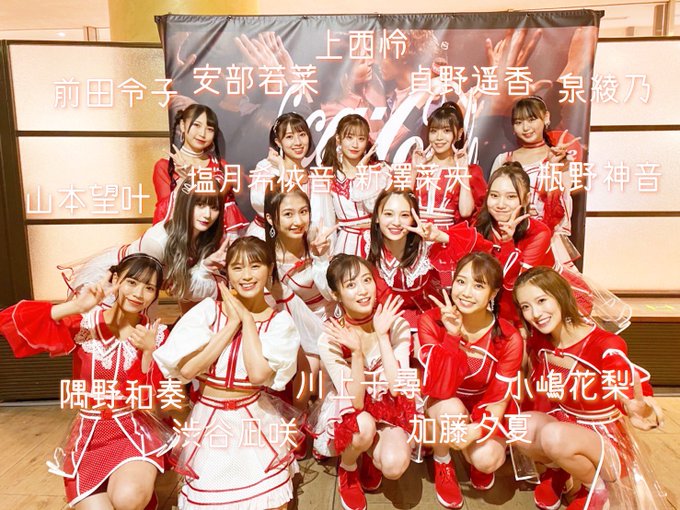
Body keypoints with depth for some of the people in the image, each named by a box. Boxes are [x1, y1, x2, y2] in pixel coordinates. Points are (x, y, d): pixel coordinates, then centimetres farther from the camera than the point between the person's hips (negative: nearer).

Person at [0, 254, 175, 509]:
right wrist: (76, 306, -25)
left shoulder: (156, 335, -4)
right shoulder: (83, 322, -6)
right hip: (88, 436, 1)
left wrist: (148, 351, -23)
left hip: (135, 432, -1)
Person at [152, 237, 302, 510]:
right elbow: (187, 369, -18)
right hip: (210, 423, 0)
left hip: (257, 423, 0)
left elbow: (258, 373, -22)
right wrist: (233, 322, -16)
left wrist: (248, 318, -15)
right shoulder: (208, 310, -6)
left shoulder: (280, 321, -7)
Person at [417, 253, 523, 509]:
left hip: (483, 409, 1)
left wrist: (476, 431, -34)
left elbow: (499, 400, -15)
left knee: (487, 461, -25)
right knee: (451, 408, -34)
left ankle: (477, 459, 16)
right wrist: (452, 335, -39)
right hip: (441, 405, 0)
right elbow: (439, 386, -27)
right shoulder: (431, 321, -21)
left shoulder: (509, 339, -19)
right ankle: (442, 464, 0)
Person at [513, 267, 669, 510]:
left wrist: (639, 409, -35)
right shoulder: (538, 343, -8)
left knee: (555, 436, -34)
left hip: (607, 443, -4)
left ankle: (597, 488, -1)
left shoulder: (606, 346, -23)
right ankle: (557, 470, 7)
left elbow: (633, 401, -22)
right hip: (561, 427, 4)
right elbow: (540, 399, -1)